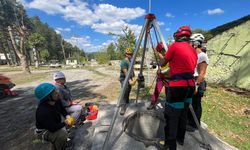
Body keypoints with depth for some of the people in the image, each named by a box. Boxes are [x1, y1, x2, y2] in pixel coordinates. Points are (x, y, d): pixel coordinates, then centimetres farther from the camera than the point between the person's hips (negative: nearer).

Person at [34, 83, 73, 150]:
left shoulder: (56, 100, -16)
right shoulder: (43, 111, -37)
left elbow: (62, 109, 4)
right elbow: (52, 128, -34)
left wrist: (67, 116, -13)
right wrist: (65, 123, -22)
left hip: (56, 122, 8)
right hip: (45, 130, -8)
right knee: (62, 135, -28)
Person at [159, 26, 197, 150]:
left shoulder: (174, 46, -4)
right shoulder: (193, 50, 16)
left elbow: (163, 64, 3)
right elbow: (188, 67, 18)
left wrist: (161, 57, 26)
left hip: (177, 86, -8)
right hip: (190, 85, 8)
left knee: (171, 116, 3)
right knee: (183, 114, 21)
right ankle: (180, 138, 39)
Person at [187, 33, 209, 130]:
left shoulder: (202, 56, -12)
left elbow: (202, 73, -18)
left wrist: (196, 85, -22)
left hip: (196, 83, -8)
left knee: (195, 105, 5)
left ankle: (194, 125, 21)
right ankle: (189, 120, 35)